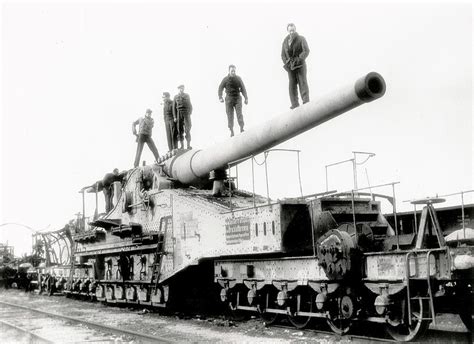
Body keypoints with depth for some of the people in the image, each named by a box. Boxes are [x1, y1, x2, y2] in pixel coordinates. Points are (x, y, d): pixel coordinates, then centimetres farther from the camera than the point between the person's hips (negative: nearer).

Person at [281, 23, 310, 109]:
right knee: (292, 84, -4)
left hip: (300, 65, -3)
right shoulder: (285, 41, 8)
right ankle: (295, 104, -6)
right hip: (290, 66, 3)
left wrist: (299, 59, -25)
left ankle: (306, 102, -15)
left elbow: (306, 51, -13)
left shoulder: (301, 39, -3)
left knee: (303, 82, -10)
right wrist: (287, 63, -7)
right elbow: (283, 55, 10)